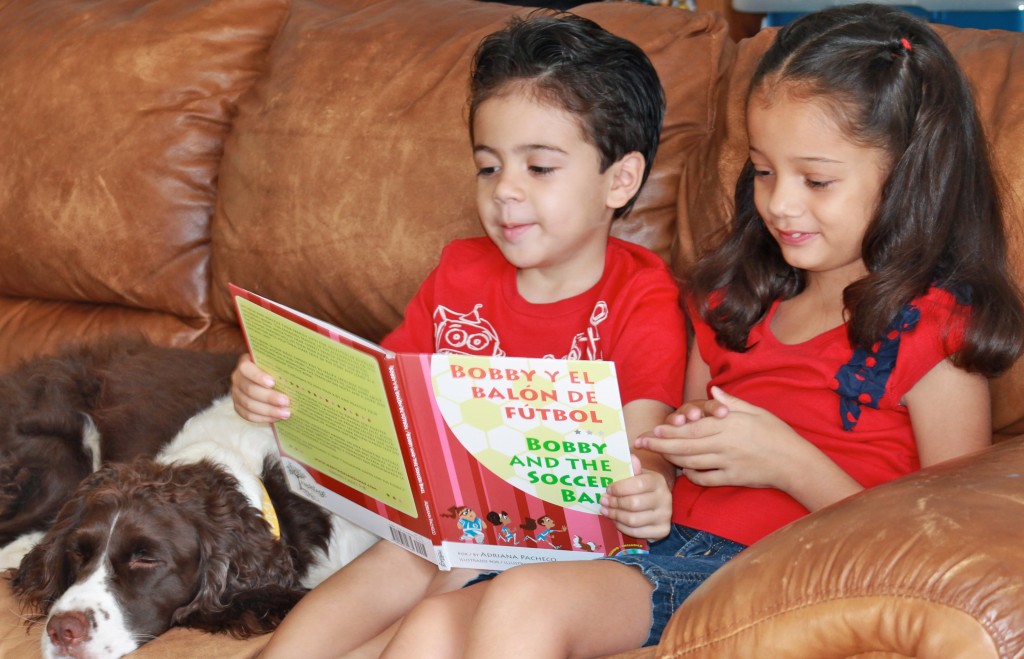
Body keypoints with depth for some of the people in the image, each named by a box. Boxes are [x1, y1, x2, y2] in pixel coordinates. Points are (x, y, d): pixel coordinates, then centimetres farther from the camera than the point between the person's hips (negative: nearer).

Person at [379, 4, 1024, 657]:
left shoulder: (933, 332, -3)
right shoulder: (736, 296, 19)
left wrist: (790, 462, -15)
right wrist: (689, 440, 6)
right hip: (663, 546, 7)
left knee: (525, 600, -31)